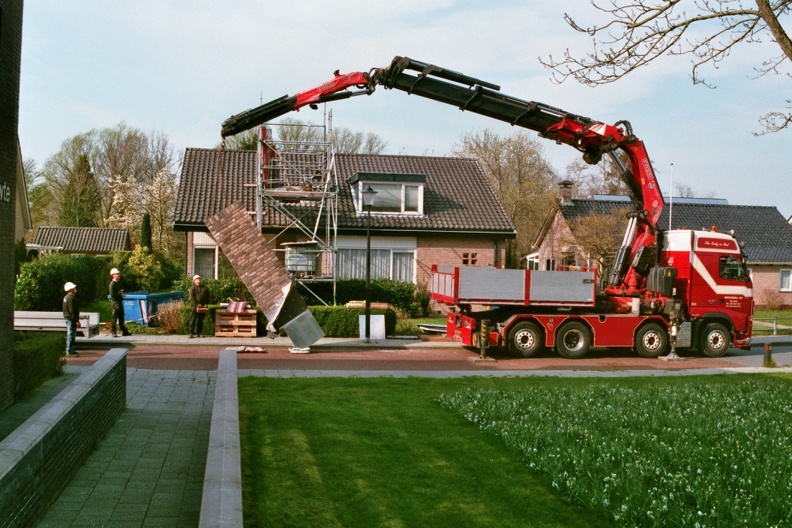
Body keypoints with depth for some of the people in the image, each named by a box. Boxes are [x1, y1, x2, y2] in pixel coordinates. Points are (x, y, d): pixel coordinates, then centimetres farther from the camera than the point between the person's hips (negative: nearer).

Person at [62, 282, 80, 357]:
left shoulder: (66, 297, 14)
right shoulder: (71, 298, -19)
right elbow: (72, 311, -22)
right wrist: (76, 320, -20)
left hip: (68, 318, 11)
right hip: (71, 319, -11)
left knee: (70, 335, 18)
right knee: (71, 335, -7)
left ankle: (70, 350, 28)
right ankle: (70, 352, -5)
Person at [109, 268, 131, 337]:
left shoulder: (119, 282, 14)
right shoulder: (112, 284, -13)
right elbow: (112, 294, -19)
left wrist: (122, 293, 6)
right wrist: (120, 294, -16)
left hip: (120, 301, 9)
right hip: (115, 301, -9)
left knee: (121, 317, 13)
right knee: (115, 317, -5)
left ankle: (124, 331, 18)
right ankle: (113, 332, 0)